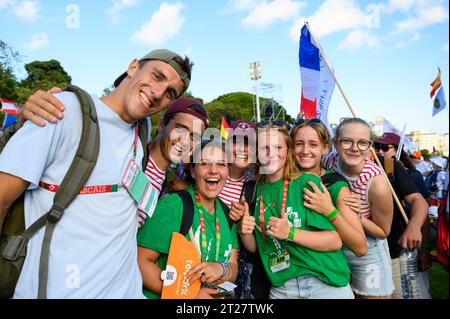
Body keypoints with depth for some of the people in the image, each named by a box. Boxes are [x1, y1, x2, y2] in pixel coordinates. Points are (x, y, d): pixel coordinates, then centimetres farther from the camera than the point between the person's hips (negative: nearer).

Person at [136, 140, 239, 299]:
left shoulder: (227, 214, 3)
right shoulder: (172, 205, -12)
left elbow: (233, 270, 6)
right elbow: (140, 261, -13)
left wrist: (222, 269, -15)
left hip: (214, 295, 4)